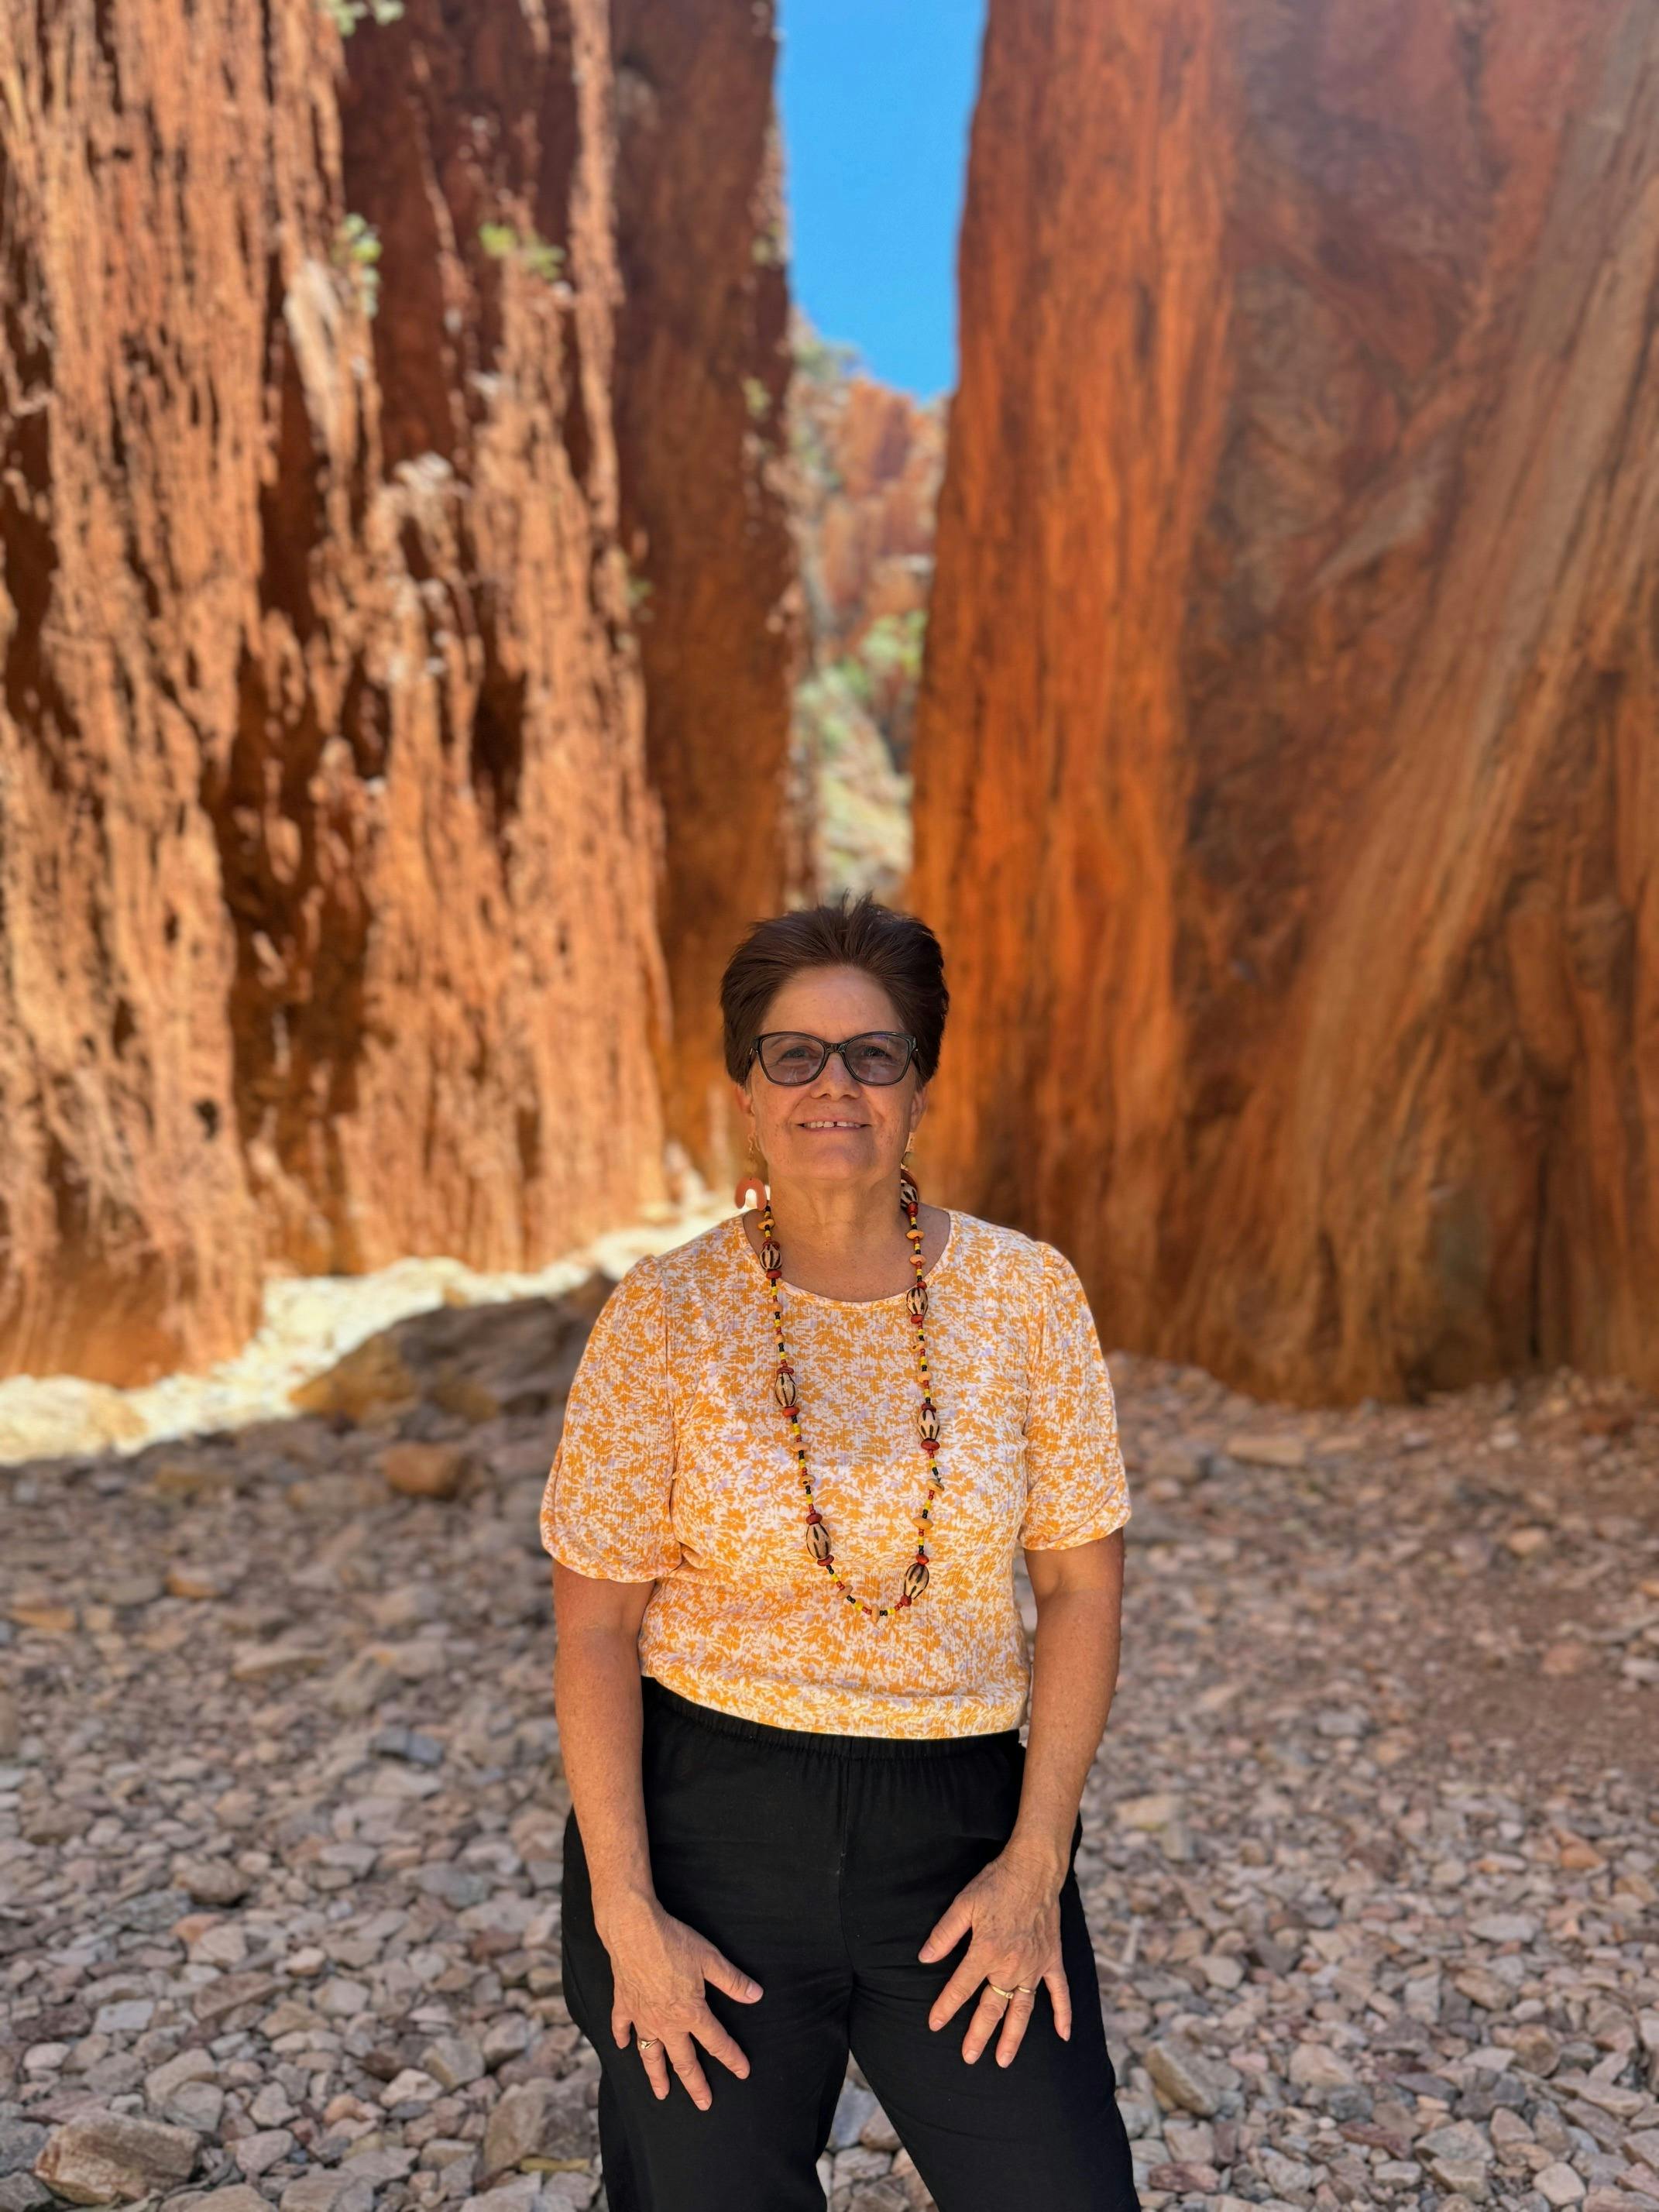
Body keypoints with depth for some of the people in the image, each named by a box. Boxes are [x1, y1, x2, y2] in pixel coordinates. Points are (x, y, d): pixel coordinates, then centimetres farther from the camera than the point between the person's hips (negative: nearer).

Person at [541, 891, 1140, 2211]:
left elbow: (1082, 1581, 0)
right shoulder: (665, 1314, -9)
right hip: (707, 1819, -1)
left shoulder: (1027, 1294, -5)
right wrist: (624, 1914, -9)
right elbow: (594, 1624, -5)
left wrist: (1035, 1861, -5)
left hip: (958, 1820, 1)